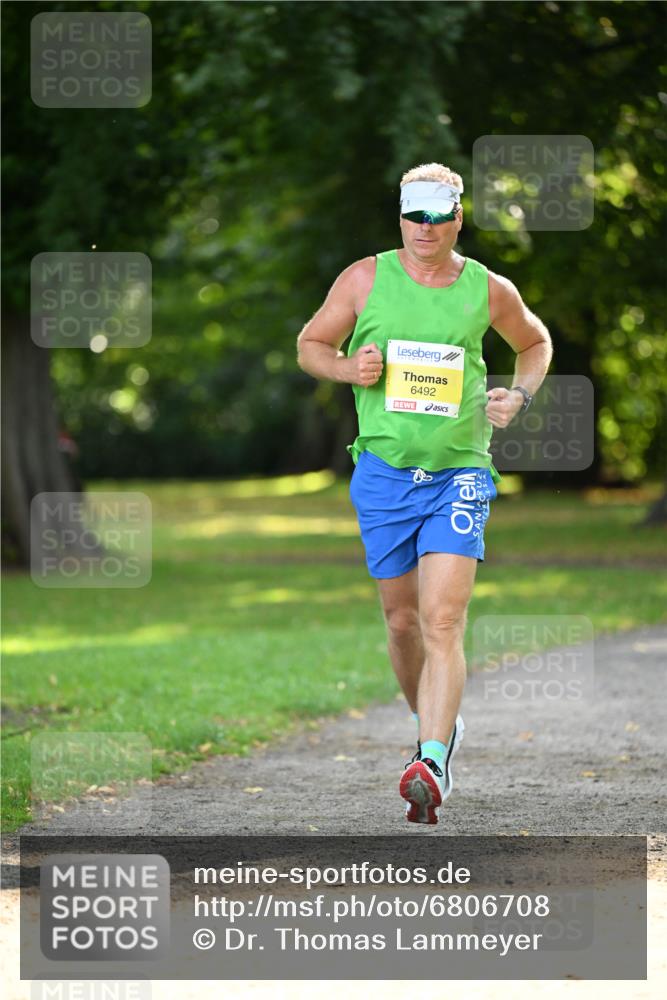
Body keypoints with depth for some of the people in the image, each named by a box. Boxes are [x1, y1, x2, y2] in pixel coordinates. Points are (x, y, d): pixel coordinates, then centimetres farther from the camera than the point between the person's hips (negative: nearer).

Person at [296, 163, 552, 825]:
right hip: (383, 472, 2)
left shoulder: (489, 290, 3)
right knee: (402, 620, 10)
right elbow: (310, 344, 12)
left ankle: (429, 766, -23)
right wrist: (347, 368, -9)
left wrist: (520, 395, 3)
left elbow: (535, 343, 22)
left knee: (442, 622, -16)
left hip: (460, 473, -2)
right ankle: (437, 726, 35)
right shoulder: (365, 279, 1)